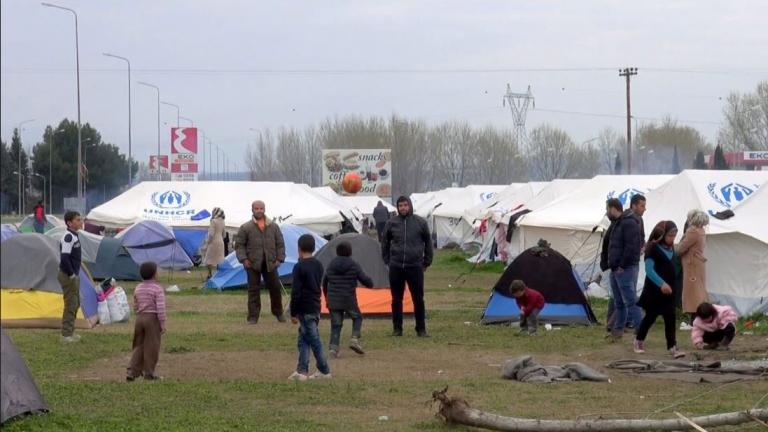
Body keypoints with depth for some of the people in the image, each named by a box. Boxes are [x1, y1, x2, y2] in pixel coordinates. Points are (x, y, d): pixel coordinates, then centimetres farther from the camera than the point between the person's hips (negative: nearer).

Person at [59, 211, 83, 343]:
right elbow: (64, 258, -27)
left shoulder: (74, 236, 11)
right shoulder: (68, 237, -20)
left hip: (74, 275, 10)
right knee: (70, 304, -5)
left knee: (75, 303, 17)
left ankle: (69, 331, 25)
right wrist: (71, 274, -20)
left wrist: (75, 274, 15)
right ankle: (66, 334, 1)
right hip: (68, 276, -10)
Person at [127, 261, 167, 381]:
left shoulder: (138, 288, 9)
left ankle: (132, 371, 4)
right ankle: (149, 373, 5)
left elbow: (135, 307, 14)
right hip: (153, 318, -6)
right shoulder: (157, 289, -10)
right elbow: (160, 308, -15)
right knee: (151, 347, 2)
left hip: (140, 318, 6)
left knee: (139, 346, 12)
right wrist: (162, 324, -11)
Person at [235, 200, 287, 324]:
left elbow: (280, 244, 12)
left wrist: (279, 259, 2)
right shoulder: (246, 228, 0)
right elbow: (239, 245, 2)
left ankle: (278, 313, 26)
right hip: (253, 264, -2)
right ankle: (253, 317, 5)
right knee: (253, 290, 0)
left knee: (275, 288, 7)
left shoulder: (273, 227, 8)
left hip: (270, 263, 2)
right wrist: (244, 259, -8)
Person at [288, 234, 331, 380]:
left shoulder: (299, 267, -15)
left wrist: (293, 313, -11)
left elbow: (296, 292, -16)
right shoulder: (318, 265, 9)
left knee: (314, 340, -1)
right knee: (304, 339, 12)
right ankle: (301, 370, 10)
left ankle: (324, 371, 3)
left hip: (305, 309, -8)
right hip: (316, 307, 8)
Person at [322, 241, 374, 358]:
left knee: (335, 324, 7)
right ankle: (355, 339, -1)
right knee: (357, 318, 19)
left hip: (333, 301, 3)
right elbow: (365, 280, -5)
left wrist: (326, 298, 32)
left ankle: (333, 347, -6)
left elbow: (324, 283, 19)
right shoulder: (354, 266, -4)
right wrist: (370, 284, 20)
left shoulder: (331, 265, 8)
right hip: (349, 300, -3)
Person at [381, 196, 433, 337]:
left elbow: (428, 243, 10)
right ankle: (397, 329, 15)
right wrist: (387, 260, 11)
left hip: (415, 267, -1)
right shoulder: (391, 223, 2)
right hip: (396, 267, 1)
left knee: (418, 299, 1)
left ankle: (421, 329, 9)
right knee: (396, 300, 7)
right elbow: (385, 243, 15)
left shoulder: (420, 222, 0)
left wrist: (426, 262, 9)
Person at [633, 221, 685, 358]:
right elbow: (649, 269, -20)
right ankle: (639, 341, 25)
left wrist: (670, 285, 14)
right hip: (654, 290, -6)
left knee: (670, 318, -1)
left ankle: (672, 347, -3)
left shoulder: (671, 249, 9)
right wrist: (661, 283, -29)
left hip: (668, 290, 6)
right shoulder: (653, 248, -14)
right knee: (650, 316, 5)